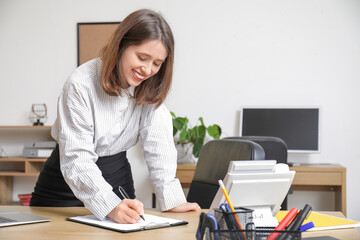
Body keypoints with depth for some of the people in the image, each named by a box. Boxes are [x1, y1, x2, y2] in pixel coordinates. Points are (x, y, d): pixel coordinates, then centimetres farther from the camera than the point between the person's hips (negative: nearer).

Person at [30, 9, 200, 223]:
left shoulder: (151, 86, -9)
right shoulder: (81, 85, -24)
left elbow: (158, 144, -14)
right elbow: (76, 159, -29)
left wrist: (171, 199, -25)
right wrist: (110, 205, -42)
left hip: (117, 177, 4)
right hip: (70, 184, -4)